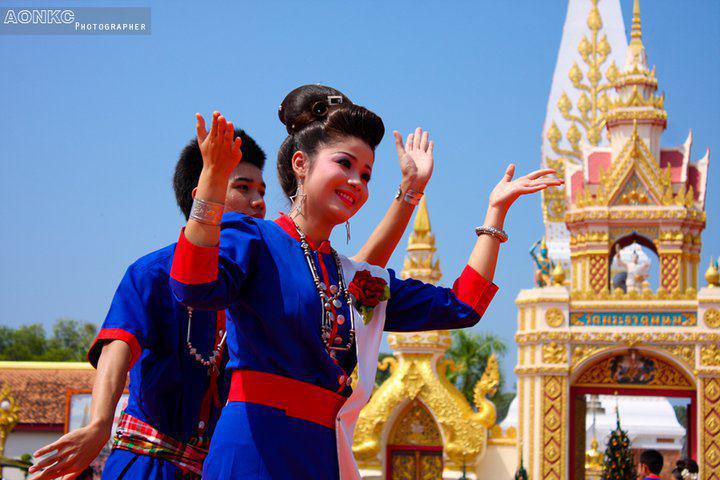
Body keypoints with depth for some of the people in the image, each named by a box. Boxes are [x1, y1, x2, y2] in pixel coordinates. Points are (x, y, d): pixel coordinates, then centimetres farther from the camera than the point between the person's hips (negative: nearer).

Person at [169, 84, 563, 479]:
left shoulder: (360, 281, 21)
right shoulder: (252, 239, 2)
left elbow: (461, 307, 19)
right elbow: (194, 290, -20)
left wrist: (496, 211, 20)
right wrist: (213, 179, -28)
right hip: (257, 446, -6)